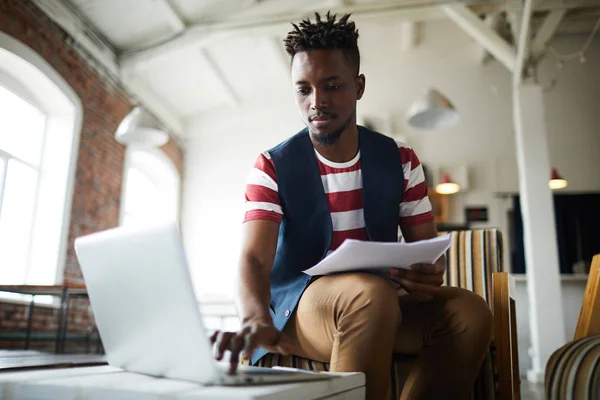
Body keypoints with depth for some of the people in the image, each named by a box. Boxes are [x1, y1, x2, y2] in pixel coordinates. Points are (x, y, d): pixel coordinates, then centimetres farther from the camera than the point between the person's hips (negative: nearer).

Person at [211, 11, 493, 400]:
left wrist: (429, 276, -21)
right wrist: (256, 319, -42)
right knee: (372, 293, -36)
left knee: (469, 311, -24)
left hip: (378, 305, 4)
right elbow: (254, 258, -18)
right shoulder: (272, 167, -6)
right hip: (296, 305, -3)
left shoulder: (400, 160, 3)